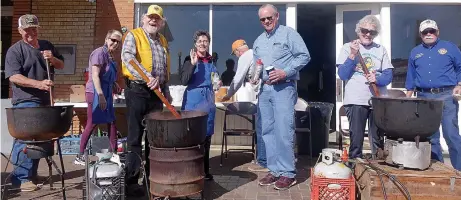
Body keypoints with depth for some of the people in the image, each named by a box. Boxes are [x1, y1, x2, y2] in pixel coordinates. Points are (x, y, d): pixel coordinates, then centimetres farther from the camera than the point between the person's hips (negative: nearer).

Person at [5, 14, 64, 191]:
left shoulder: (47, 46, 13)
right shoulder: (15, 50, -7)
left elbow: (61, 65, 17)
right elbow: (14, 77, -17)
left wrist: (52, 59, -5)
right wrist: (39, 84, -30)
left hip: (44, 101, 7)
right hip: (25, 103, -7)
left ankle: (31, 175, 26)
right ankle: (21, 178, 0)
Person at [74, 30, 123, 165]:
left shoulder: (110, 55, 13)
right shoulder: (100, 53, -13)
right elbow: (95, 76, -20)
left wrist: (115, 85, 9)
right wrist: (101, 96, -25)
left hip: (106, 93, 9)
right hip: (96, 93, -9)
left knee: (111, 122, 11)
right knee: (92, 124, -4)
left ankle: (113, 153, 20)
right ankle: (80, 157, 7)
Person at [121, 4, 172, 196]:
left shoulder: (163, 41, 19)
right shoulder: (133, 35, -1)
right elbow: (127, 57, -21)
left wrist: (166, 91, 17)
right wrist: (148, 77, -31)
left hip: (156, 93, 6)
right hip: (137, 91, -6)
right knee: (135, 137, -4)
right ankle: (131, 181, 4)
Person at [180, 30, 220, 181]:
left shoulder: (211, 61, 10)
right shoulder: (190, 60, -6)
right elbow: (184, 81, -17)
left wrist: (217, 83, 4)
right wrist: (193, 64, -25)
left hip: (208, 101, 5)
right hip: (193, 101, -5)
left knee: (206, 136, 9)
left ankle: (205, 170, 21)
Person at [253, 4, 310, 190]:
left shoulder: (289, 33, -1)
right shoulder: (258, 41, 19)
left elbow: (304, 56, -8)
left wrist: (285, 72, -17)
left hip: (284, 88, -7)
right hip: (264, 89, 7)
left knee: (283, 131, -10)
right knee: (268, 131, 7)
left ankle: (288, 173, 0)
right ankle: (274, 170, 17)